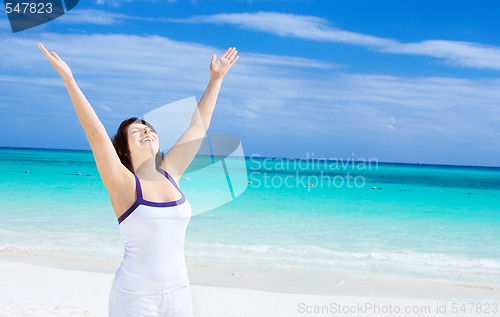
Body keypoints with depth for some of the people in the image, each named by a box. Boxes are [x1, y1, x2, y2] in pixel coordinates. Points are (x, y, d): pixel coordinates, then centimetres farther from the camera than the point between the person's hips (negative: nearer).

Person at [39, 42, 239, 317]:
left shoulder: (170, 173, 5)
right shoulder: (123, 184, -7)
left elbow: (198, 125, 10)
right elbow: (95, 133, -17)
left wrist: (216, 79, 14)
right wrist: (69, 80, -23)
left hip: (179, 293, 5)